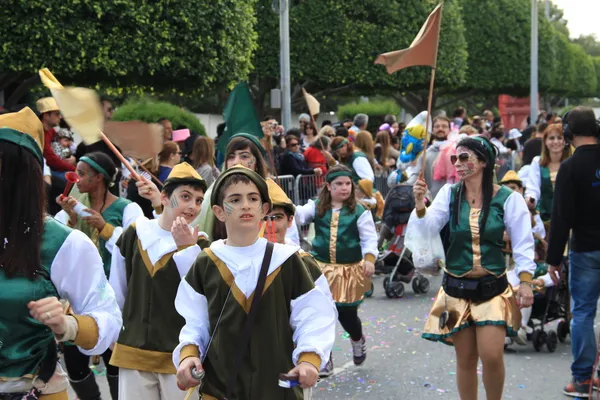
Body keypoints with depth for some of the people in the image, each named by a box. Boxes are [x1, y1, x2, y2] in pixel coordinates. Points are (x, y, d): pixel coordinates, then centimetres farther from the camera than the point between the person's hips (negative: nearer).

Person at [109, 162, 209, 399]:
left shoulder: (200, 244, -3)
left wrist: (188, 248, -18)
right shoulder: (135, 233, 4)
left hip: (179, 356, -2)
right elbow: (117, 289, 14)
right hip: (132, 351, 2)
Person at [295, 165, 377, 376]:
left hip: (350, 271, -2)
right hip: (322, 269, 2)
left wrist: (369, 258, -26)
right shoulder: (317, 207, 2)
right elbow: (298, 214, -12)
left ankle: (358, 340, 41)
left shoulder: (359, 212, -5)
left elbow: (369, 238, -8)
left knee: (347, 314, 5)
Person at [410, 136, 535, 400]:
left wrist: (525, 282, -10)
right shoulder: (449, 194, -1)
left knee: (492, 356, -12)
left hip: (492, 288, -2)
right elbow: (426, 230, -7)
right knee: (466, 359, 8)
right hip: (456, 288, 2)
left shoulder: (508, 198, -6)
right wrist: (420, 205, -24)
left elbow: (523, 244, -3)